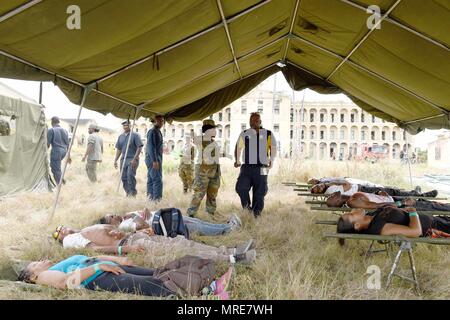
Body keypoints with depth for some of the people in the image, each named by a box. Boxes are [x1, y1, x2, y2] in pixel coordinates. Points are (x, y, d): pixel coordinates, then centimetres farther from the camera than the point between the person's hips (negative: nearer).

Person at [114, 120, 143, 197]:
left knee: (130, 175, -21)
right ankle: (128, 193, 15)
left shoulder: (135, 135, -2)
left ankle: (133, 192, -11)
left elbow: (139, 147, -8)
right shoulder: (120, 136, 16)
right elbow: (118, 149, 20)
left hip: (132, 159, -6)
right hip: (123, 159, 6)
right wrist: (115, 160, 14)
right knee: (124, 178, 5)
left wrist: (134, 159, -16)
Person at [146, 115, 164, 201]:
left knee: (151, 180, 10)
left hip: (156, 159, 10)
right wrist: (154, 161, -25)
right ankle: (156, 199, -13)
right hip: (153, 159, -10)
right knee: (157, 180, -12)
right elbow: (151, 147, -20)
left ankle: (150, 198, 13)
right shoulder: (152, 132, -12)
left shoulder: (158, 132, 18)